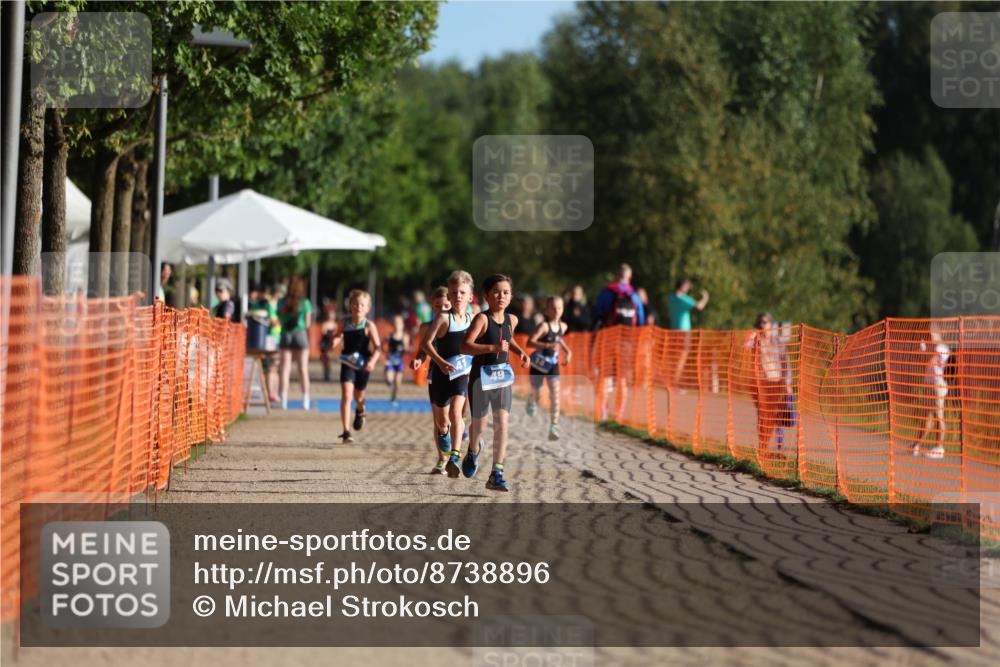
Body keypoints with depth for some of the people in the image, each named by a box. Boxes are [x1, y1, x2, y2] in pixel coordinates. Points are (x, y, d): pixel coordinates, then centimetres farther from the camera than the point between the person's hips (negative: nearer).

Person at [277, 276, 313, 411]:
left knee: (285, 369, 4)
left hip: (286, 335, 1)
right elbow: (308, 324, -2)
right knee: (303, 369, 4)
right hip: (300, 334, -1)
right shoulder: (305, 303, -6)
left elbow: (280, 320, 4)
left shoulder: (281, 303, -1)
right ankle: (305, 401, 4)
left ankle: (284, 401, 0)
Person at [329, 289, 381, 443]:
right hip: (347, 363, 1)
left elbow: (378, 346, -15)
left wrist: (372, 361, -31)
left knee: (358, 396, 18)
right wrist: (334, 343, -5)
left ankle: (360, 410, 57)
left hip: (363, 365, -1)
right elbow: (338, 336, 16)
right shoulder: (344, 323, -4)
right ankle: (346, 432, -14)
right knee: (346, 395, -14)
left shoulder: (369, 326, -13)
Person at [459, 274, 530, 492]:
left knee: (502, 424, -8)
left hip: (502, 377, 4)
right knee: (479, 424, 10)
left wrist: (521, 352, 10)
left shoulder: (511, 320, 4)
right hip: (481, 376, -4)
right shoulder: (482, 319, -16)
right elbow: (465, 346, -28)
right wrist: (493, 348, -36)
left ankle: (496, 474, -8)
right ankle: (474, 452, 44)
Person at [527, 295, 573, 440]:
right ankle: (532, 402, 49)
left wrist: (567, 350, 7)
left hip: (553, 365, 4)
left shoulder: (562, 326, -1)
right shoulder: (544, 326, -21)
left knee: (555, 395, -10)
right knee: (537, 395, 11)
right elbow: (530, 342, -30)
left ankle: (554, 426, -11)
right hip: (539, 364, -4)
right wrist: (548, 345, -41)